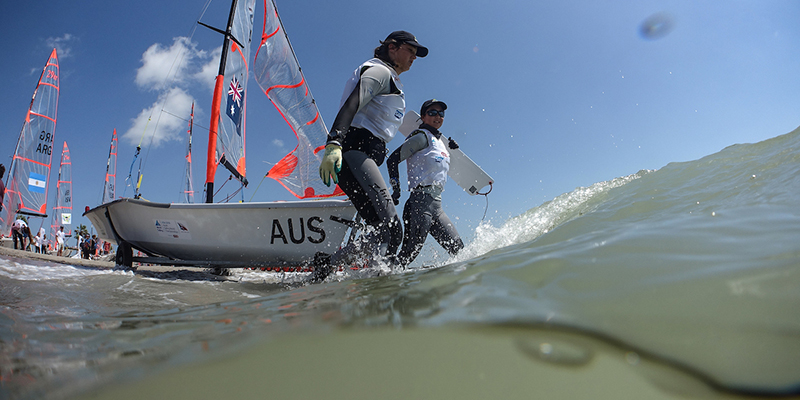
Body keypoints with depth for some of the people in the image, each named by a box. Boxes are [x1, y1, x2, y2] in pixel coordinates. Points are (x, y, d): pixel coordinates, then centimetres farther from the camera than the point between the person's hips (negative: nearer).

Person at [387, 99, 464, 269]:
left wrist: (449, 148, 22)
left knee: (457, 248, 4)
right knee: (411, 250, -13)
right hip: (421, 200, -9)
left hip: (437, 205, 9)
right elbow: (393, 159, -5)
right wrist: (396, 189, -15)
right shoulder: (423, 136, 0)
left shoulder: (441, 141, 25)